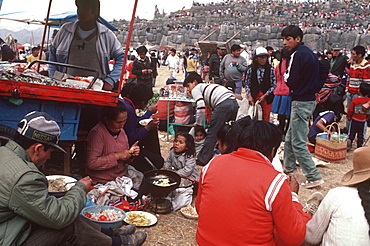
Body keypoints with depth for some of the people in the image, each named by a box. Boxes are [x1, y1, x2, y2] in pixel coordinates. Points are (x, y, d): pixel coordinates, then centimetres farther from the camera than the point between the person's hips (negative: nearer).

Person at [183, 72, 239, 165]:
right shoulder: (207, 86, 36)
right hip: (234, 102, 8)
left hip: (223, 104, -8)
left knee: (212, 133, 0)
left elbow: (201, 107, -3)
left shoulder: (196, 89, 11)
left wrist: (198, 123, 10)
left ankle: (202, 159, 6)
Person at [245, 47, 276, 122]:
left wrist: (265, 96, -10)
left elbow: (273, 85, -1)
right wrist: (249, 96, -5)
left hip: (267, 98, -1)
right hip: (254, 97, 1)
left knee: (265, 119, 2)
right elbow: (247, 84, 6)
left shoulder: (270, 69, -2)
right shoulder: (251, 69, 0)